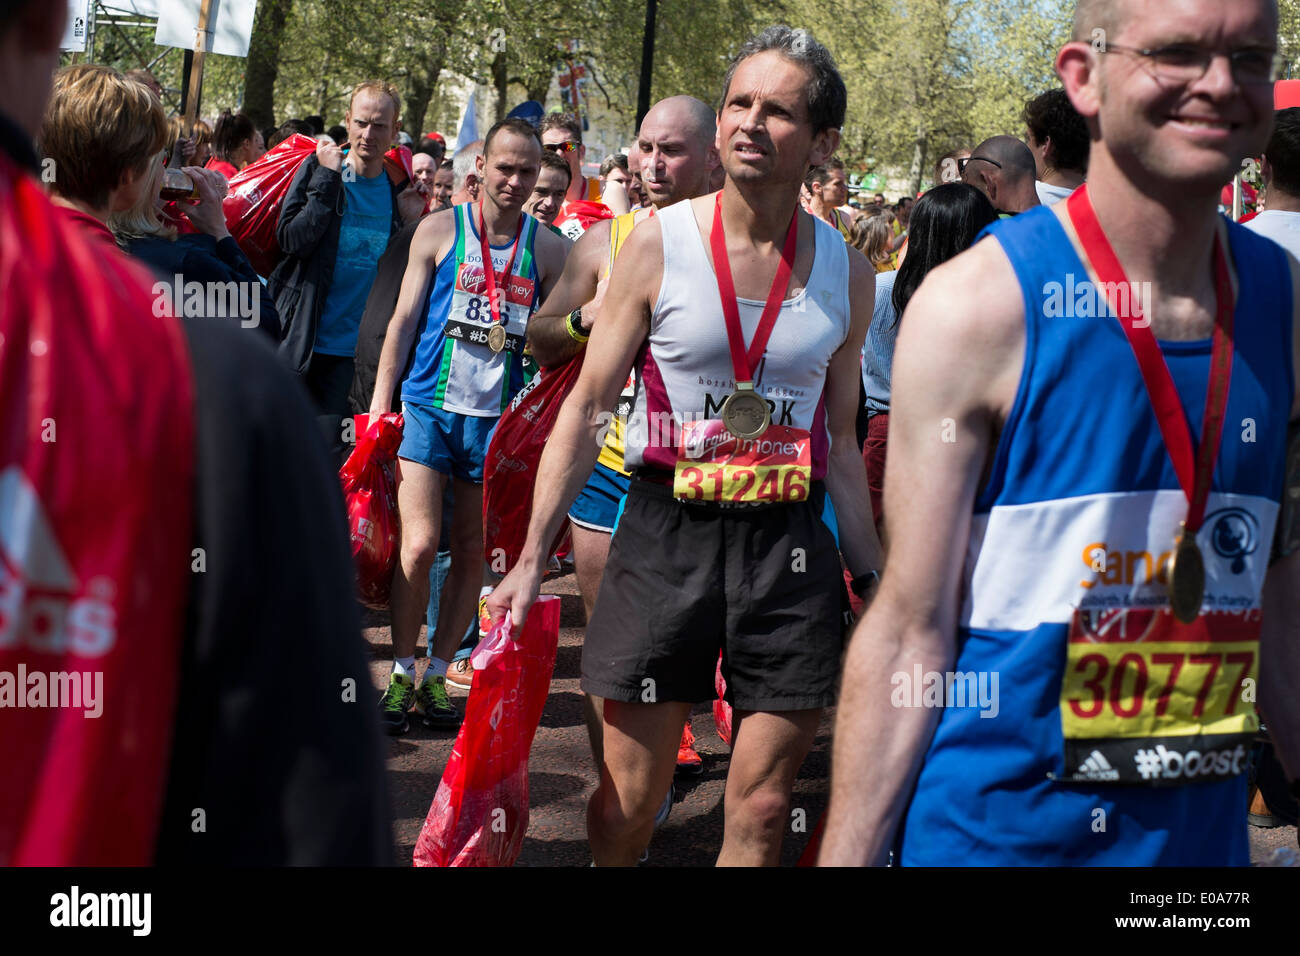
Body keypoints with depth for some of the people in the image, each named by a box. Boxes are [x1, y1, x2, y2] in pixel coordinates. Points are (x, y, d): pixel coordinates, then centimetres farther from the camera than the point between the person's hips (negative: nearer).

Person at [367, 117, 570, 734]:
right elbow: (404, 318, 4)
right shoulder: (440, 230, 3)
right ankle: (401, 676, 4)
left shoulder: (548, 248, 6)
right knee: (420, 544, -10)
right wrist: (379, 401, 1)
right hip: (429, 406, -2)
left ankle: (436, 673, 19)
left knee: (473, 553, 6)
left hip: (498, 417, 2)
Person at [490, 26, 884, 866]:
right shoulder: (659, 245, -3)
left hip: (790, 544, 2)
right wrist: (533, 555, -5)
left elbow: (840, 442, 12)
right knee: (629, 803, 4)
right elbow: (587, 408, 0)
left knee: (762, 812, 6)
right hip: (667, 534, -1)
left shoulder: (846, 274, 3)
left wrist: (875, 580, 13)